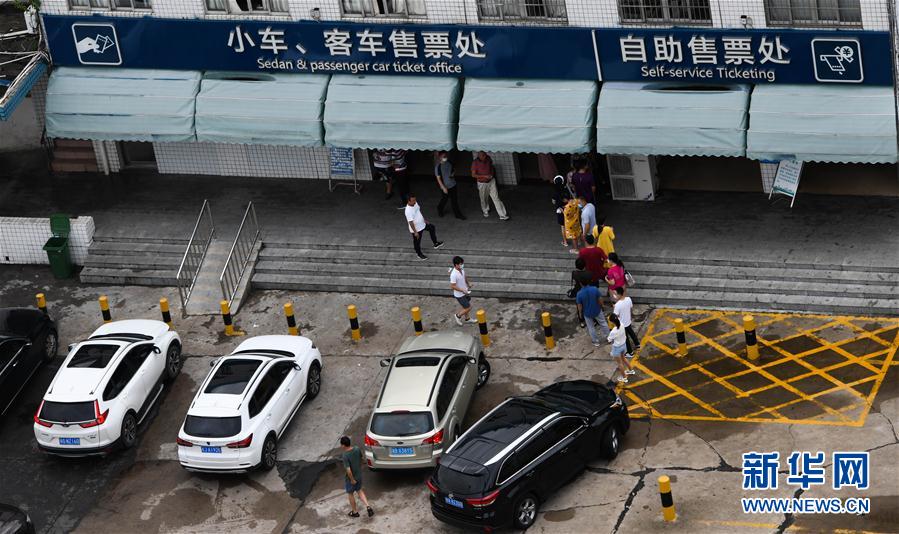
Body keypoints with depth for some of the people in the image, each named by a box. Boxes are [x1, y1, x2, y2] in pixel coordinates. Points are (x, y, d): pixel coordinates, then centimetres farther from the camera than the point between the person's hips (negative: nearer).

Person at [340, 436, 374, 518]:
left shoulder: (345, 456, -32)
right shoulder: (357, 449, -12)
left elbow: (348, 470, -32)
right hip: (359, 475, 6)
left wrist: (352, 480, -18)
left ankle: (355, 512, 33)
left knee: (350, 494, 18)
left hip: (350, 478, -6)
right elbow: (361, 459, 5)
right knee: (359, 490, 27)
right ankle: (368, 507, 15)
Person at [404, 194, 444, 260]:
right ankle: (419, 254, 38)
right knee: (417, 241, 13)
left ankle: (435, 243, 38)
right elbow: (411, 222, -32)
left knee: (432, 228, 22)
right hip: (416, 229, -8)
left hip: (422, 224, 8)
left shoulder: (415, 204, -9)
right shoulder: (408, 211, -36)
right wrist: (415, 232, -27)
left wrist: (424, 220, 17)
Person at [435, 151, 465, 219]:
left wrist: (453, 174, -9)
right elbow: (438, 178, -17)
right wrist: (443, 188, -19)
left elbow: (453, 171, 16)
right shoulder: (438, 167, -19)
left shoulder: (449, 163, -1)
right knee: (444, 199, 10)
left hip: (452, 184, 6)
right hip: (445, 186, -5)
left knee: (455, 200, 11)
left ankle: (457, 214, 21)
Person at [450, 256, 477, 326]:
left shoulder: (461, 269, -7)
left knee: (466, 306, 24)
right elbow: (452, 286, -28)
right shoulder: (454, 274, -33)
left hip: (465, 292, 8)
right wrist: (462, 290, -28)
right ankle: (458, 316, 26)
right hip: (459, 295, -8)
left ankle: (467, 318, 46)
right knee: (468, 308, 2)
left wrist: (468, 283, 7)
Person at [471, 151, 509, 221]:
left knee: (496, 198, -2)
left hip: (491, 181, 2)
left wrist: (492, 174, 6)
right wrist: (485, 176, -27)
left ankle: (502, 215, -3)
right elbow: (473, 175, -21)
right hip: (482, 183, -2)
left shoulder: (488, 158, -9)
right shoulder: (475, 163, -21)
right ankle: (485, 211, 48)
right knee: (484, 199, 18)